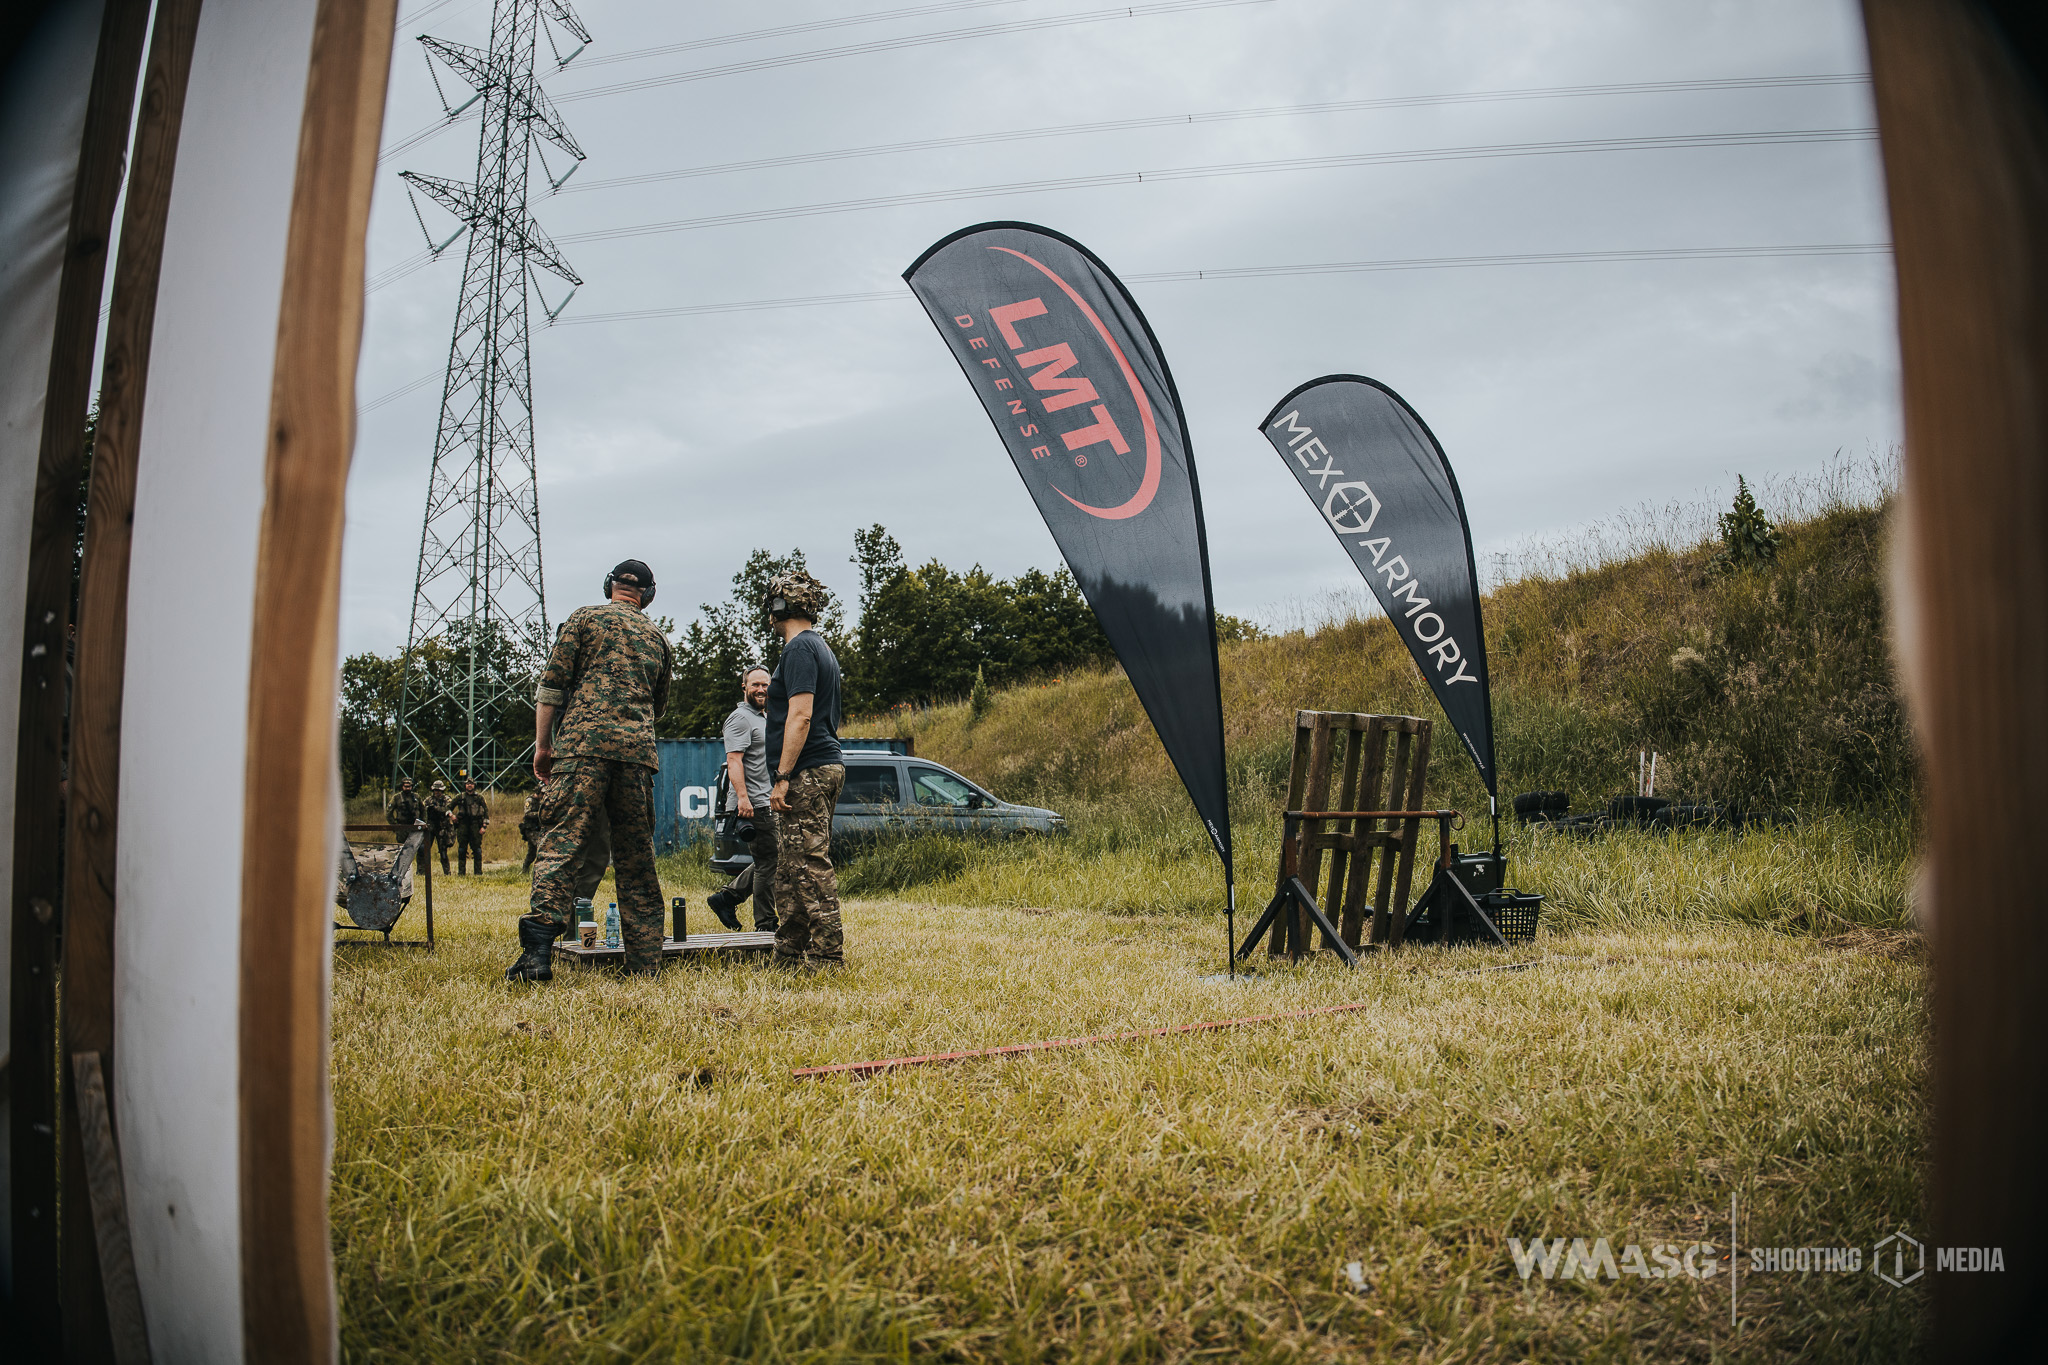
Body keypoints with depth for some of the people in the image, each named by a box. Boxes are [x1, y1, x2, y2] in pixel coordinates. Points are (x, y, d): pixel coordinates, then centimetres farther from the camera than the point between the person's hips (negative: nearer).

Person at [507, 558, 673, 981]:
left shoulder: (585, 618, 10)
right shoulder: (657, 637, 22)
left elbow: (552, 684, 3)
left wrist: (543, 744, 8)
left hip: (583, 745, -3)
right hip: (638, 751, 3)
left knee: (561, 844, -10)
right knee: (637, 859, 8)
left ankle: (538, 950, -25)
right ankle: (646, 962, 8)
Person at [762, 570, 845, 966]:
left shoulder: (800, 649, -11)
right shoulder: (820, 647, 22)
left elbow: (801, 715, -20)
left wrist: (782, 777, -21)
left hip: (806, 773, -11)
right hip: (825, 768, 11)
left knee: (811, 867, -9)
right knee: (790, 868, 13)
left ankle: (827, 956, -8)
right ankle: (790, 953, 18)